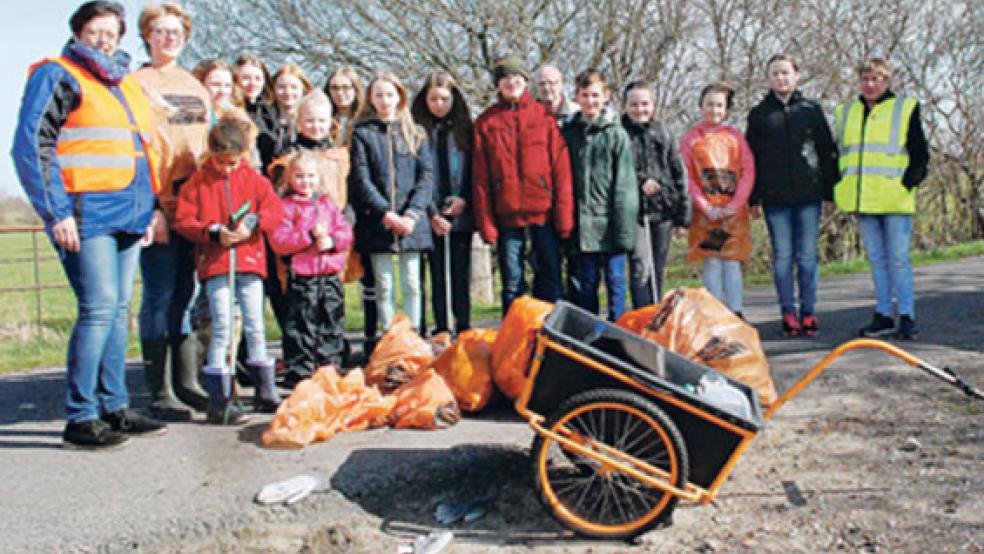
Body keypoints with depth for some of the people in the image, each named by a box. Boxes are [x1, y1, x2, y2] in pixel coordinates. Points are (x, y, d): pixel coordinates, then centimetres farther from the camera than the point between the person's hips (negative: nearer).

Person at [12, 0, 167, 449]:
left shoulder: (126, 84, 23)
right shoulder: (56, 76, 1)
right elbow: (29, 147, -8)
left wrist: (147, 209, 19)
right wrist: (56, 212, -15)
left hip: (127, 218, 7)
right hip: (86, 216, -7)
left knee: (118, 310, 8)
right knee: (99, 307, -13)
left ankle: (113, 407, 15)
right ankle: (79, 418, -5)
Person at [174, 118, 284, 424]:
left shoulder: (254, 179, 8)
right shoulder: (197, 183, 3)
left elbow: (274, 209, 1)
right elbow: (183, 220, -2)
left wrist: (253, 223, -17)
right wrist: (214, 232, -16)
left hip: (250, 260, 2)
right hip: (214, 263, -2)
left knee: (255, 326, 8)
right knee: (221, 327, -6)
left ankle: (265, 392, 21)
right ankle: (219, 401, -1)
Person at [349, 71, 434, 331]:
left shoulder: (416, 133, 11)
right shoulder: (362, 133, 6)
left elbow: (426, 176, 3)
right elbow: (361, 180, -3)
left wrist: (412, 213, -11)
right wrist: (386, 213, -13)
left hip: (411, 221, 1)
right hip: (377, 222, -1)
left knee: (412, 284, 3)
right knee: (383, 285, 2)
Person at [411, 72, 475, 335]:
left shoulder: (465, 129, 10)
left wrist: (464, 199, -8)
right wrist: (431, 213, -10)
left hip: (462, 215, 1)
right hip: (432, 217, -1)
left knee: (461, 274, 2)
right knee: (438, 274, 2)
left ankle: (464, 328, 10)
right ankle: (442, 330, 9)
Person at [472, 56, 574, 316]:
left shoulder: (544, 116, 6)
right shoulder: (485, 122, 7)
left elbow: (561, 168, 1)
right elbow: (480, 178, 4)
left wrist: (564, 214, -6)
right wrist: (485, 223, -3)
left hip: (544, 213, 0)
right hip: (507, 216, 0)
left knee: (551, 279, 5)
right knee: (512, 285, 6)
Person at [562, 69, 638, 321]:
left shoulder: (617, 135, 0)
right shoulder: (569, 133, 7)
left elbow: (624, 185, -4)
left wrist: (623, 227, -11)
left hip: (610, 222, -2)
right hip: (582, 223, 2)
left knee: (615, 278, 5)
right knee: (586, 282, 9)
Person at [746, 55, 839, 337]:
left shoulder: (811, 109, 10)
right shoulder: (759, 114, 8)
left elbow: (828, 152, 10)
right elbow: (750, 159, 7)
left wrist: (830, 192, 4)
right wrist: (753, 199, 2)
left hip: (809, 196, 0)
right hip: (775, 198, 0)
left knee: (808, 256, 2)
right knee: (782, 257, 2)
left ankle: (808, 312, 10)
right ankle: (788, 313, 9)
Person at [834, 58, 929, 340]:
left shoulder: (906, 109, 4)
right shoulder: (845, 113, 15)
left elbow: (920, 155, 4)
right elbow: (838, 154, 20)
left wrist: (907, 184, -7)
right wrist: (839, 190, 10)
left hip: (895, 200, -4)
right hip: (863, 201, 4)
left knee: (898, 259, -3)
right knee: (877, 260, 8)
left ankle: (906, 317, 4)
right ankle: (883, 316, 13)